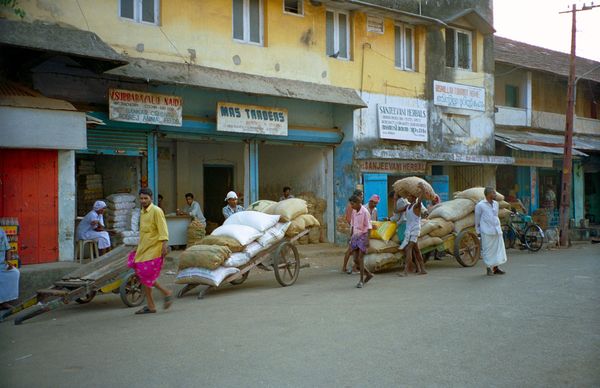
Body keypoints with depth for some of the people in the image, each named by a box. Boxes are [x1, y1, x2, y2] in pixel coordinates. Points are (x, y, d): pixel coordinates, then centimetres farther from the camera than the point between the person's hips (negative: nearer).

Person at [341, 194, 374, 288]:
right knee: (356, 260, 6)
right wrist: (351, 236, 17)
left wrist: (367, 239, -18)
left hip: (363, 236, -7)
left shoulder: (365, 212, -14)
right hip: (355, 236, 7)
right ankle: (368, 274, 23)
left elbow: (368, 227, -14)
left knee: (360, 259, -6)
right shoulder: (354, 212, 7)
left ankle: (361, 280, 4)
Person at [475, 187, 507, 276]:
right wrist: (478, 231, 7)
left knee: (498, 249, 6)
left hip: (497, 231, 6)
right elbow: (477, 219, 3)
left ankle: (496, 268, 16)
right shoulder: (480, 205, -6)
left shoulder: (496, 204, 11)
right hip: (487, 232, -6)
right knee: (488, 250, -2)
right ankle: (489, 268, 8)